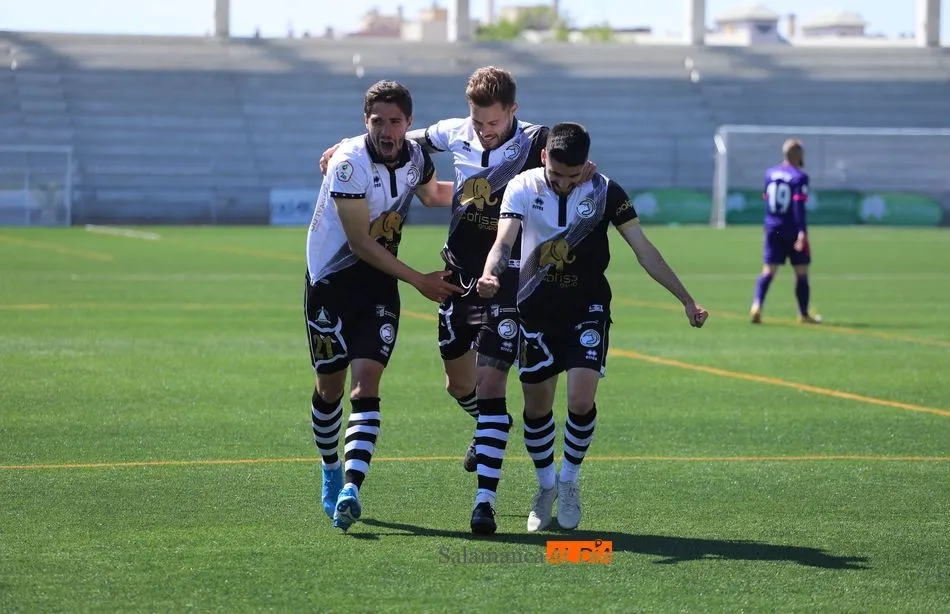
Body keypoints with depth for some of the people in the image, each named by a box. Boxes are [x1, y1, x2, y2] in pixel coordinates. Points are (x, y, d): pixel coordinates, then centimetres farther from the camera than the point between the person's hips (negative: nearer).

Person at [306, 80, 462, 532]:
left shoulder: (416, 157, -2)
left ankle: (350, 489, -25)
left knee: (366, 384, -13)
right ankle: (331, 472, 33)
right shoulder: (351, 164, -22)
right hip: (331, 282, -3)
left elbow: (432, 194, 25)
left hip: (379, 283, 3)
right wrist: (418, 280, -16)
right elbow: (360, 244, -19)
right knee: (330, 387, 6)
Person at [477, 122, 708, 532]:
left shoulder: (605, 192, -9)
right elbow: (504, 240, -23)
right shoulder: (522, 188, -10)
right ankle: (546, 486, 29)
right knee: (536, 407, 6)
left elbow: (644, 250, -6)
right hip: (536, 312, 1)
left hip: (588, 310, -1)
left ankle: (569, 481, 9)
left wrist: (686, 300, -9)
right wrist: (490, 275, -46)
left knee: (582, 401, -15)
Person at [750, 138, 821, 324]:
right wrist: (802, 231, -24)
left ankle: (757, 305, -21)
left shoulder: (770, 173, 8)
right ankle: (803, 314, 15)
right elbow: (799, 205, -20)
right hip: (793, 231, -5)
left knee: (768, 271, 1)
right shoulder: (799, 177, -10)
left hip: (773, 230, 5)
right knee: (801, 272, 8)